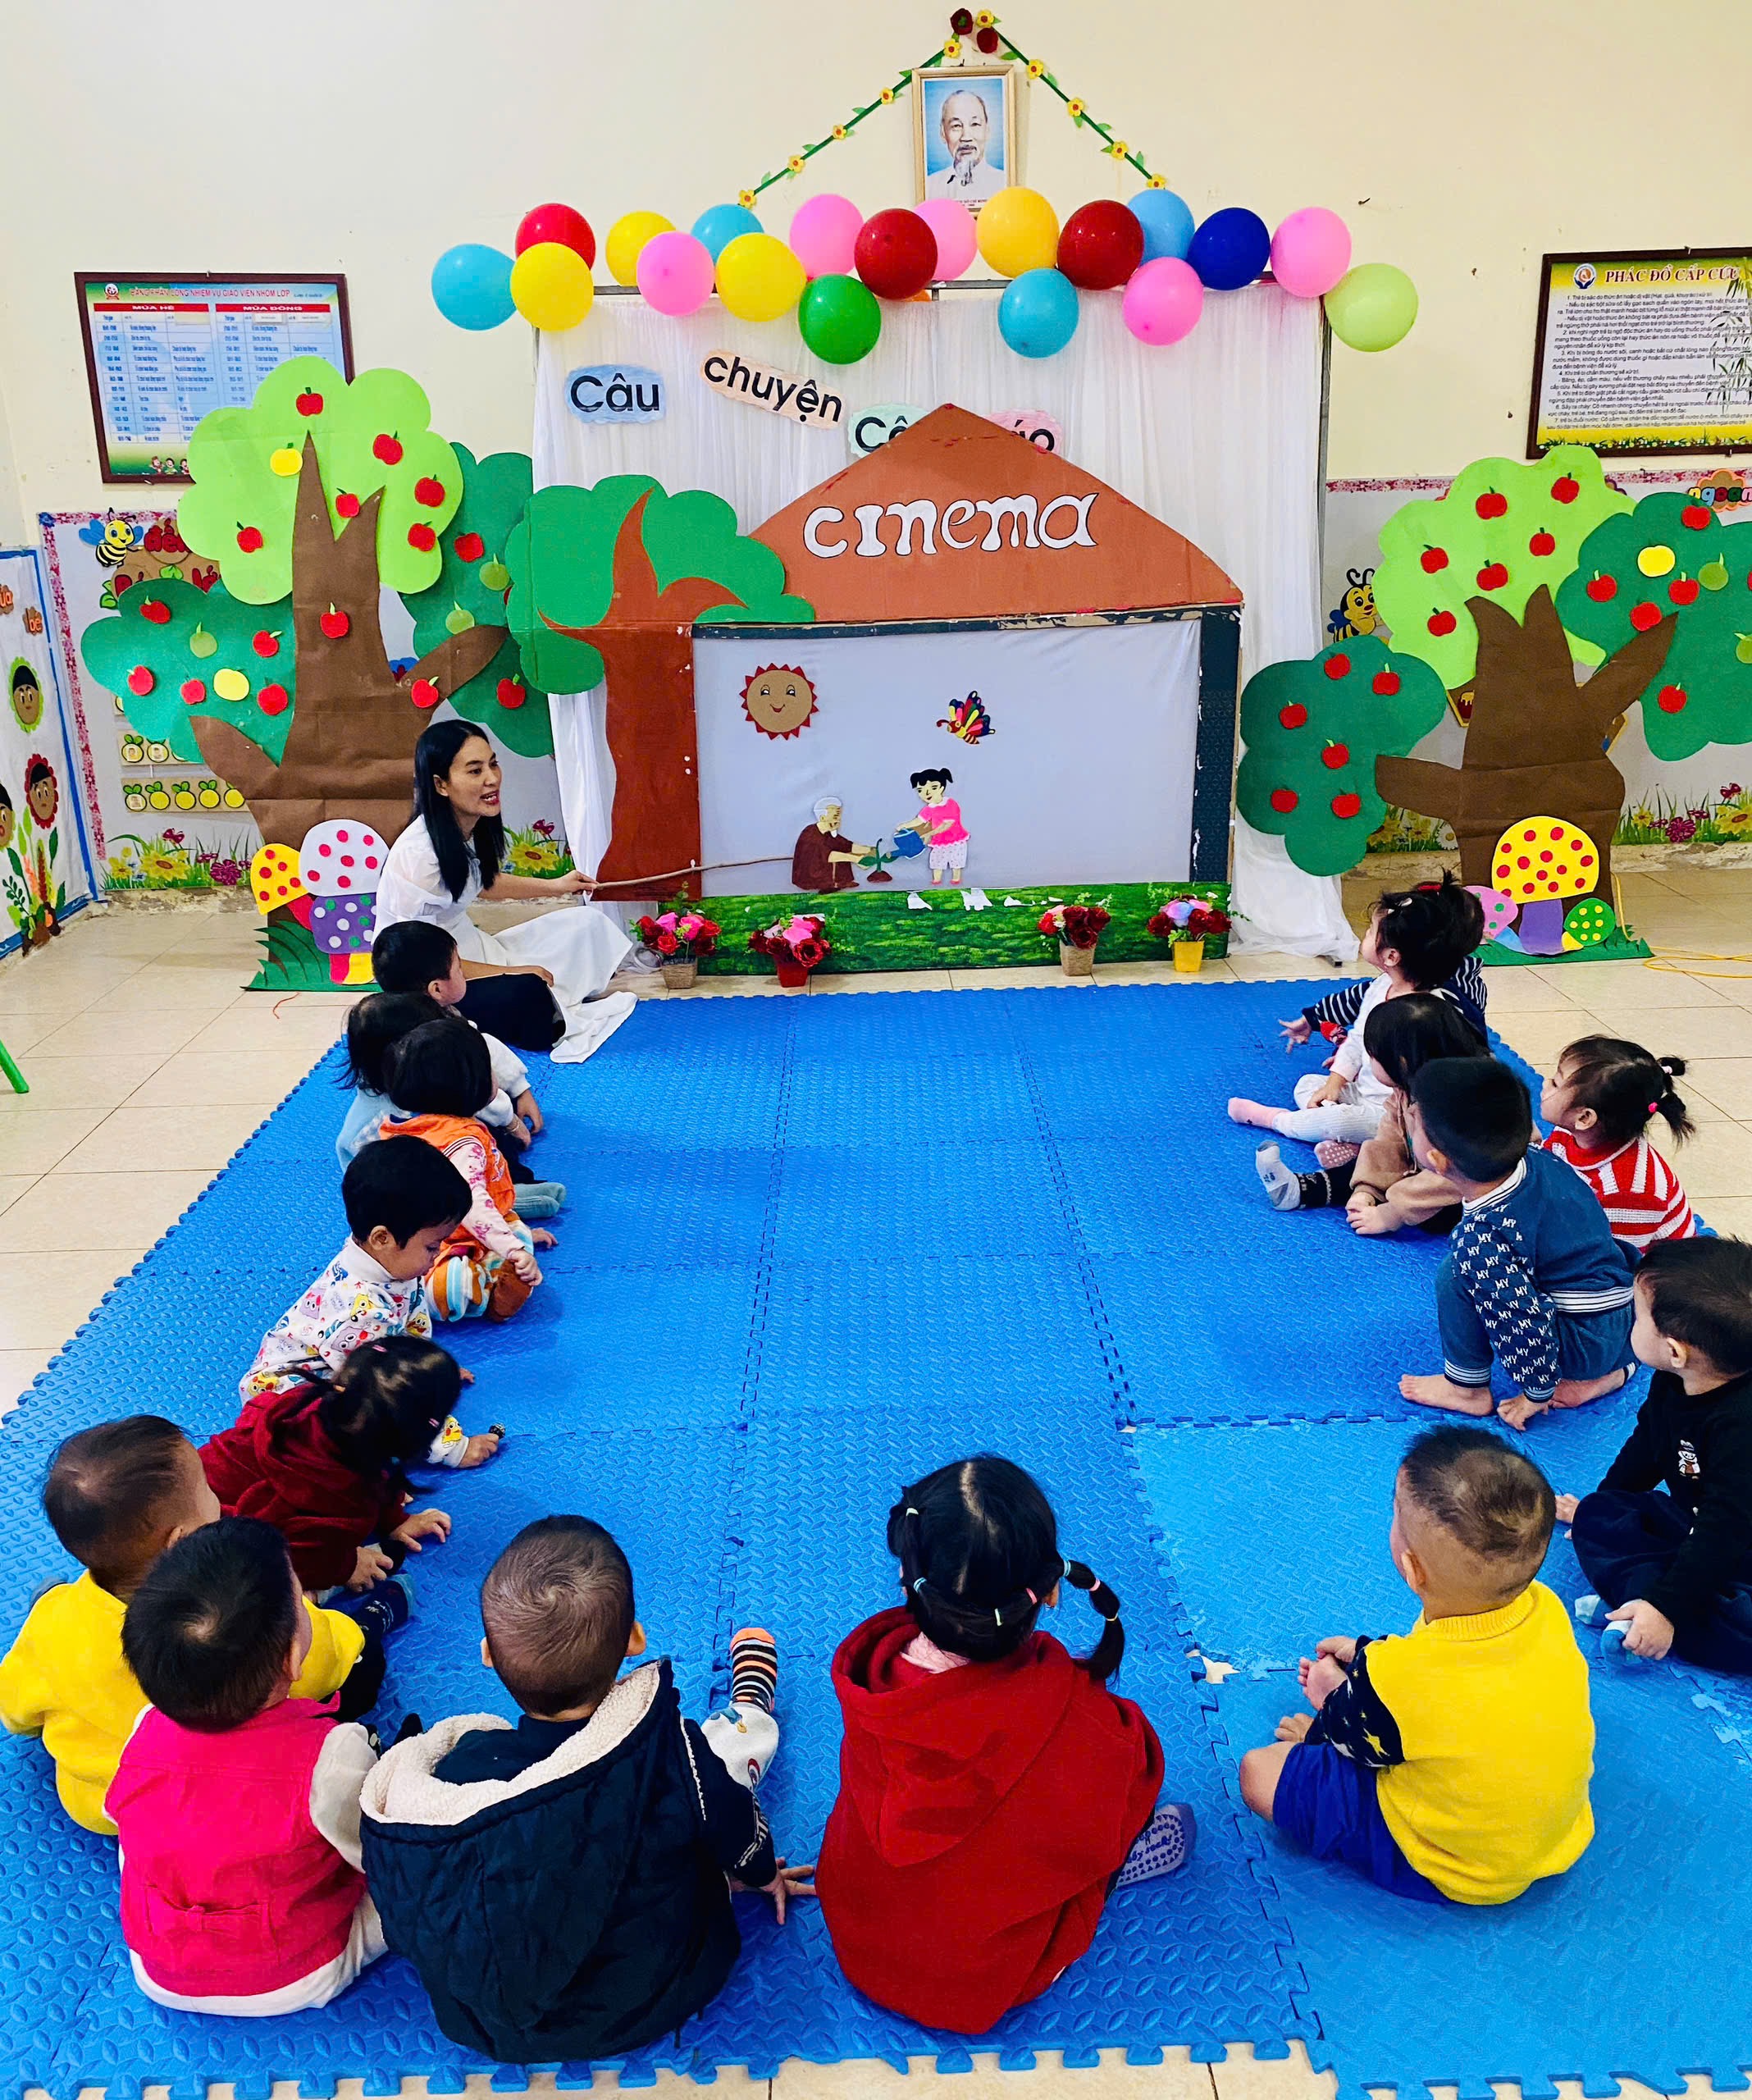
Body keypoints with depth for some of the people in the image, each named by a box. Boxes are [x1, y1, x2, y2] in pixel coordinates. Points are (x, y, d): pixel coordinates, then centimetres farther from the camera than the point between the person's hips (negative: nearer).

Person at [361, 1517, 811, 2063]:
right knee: (744, 1731, 14)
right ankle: (750, 1703, 52)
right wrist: (764, 1874, 13)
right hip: (655, 2005, -1)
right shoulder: (674, 1754, -35)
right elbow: (743, 1841, -12)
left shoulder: (458, 1769, -29)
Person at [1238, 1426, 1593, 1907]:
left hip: (1458, 1877, -6)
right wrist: (1366, 1651, 16)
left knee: (1259, 1771, -4)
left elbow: (1351, 1740, -11)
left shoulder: (1391, 1678, -36)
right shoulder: (1547, 1610, -20)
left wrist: (1322, 1719, 13)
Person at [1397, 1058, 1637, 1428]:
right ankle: (1606, 1371, 26)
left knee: (1457, 1276, -14)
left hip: (1586, 1346, -8)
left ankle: (1467, 1387, 4)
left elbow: (1525, 1325, -25)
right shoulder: (1540, 1161, -7)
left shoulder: (1484, 1237, -28)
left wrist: (1538, 1392, -9)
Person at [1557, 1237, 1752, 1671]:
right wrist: (1600, 1505, 28)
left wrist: (1666, 1607, -33)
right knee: (1596, 1514, -6)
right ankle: (1646, 1590, -27)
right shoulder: (1673, 1386, -6)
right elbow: (1646, 1447, 15)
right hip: (1693, 1528, 9)